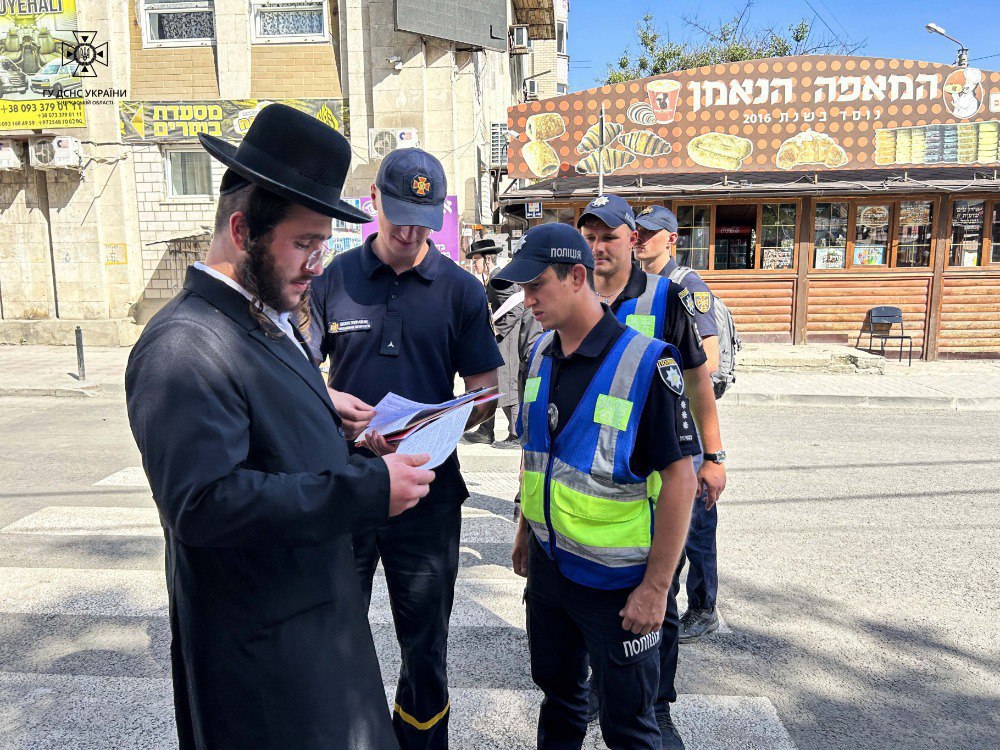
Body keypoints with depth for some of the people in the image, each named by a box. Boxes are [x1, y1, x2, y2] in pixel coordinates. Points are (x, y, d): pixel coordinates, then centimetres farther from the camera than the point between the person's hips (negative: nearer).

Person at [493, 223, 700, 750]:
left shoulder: (646, 363, -20)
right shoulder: (540, 354, 1)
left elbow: (679, 478, -18)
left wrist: (656, 586, -18)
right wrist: (525, 529, 16)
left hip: (616, 581, -5)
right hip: (548, 564, 6)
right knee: (556, 687, 25)